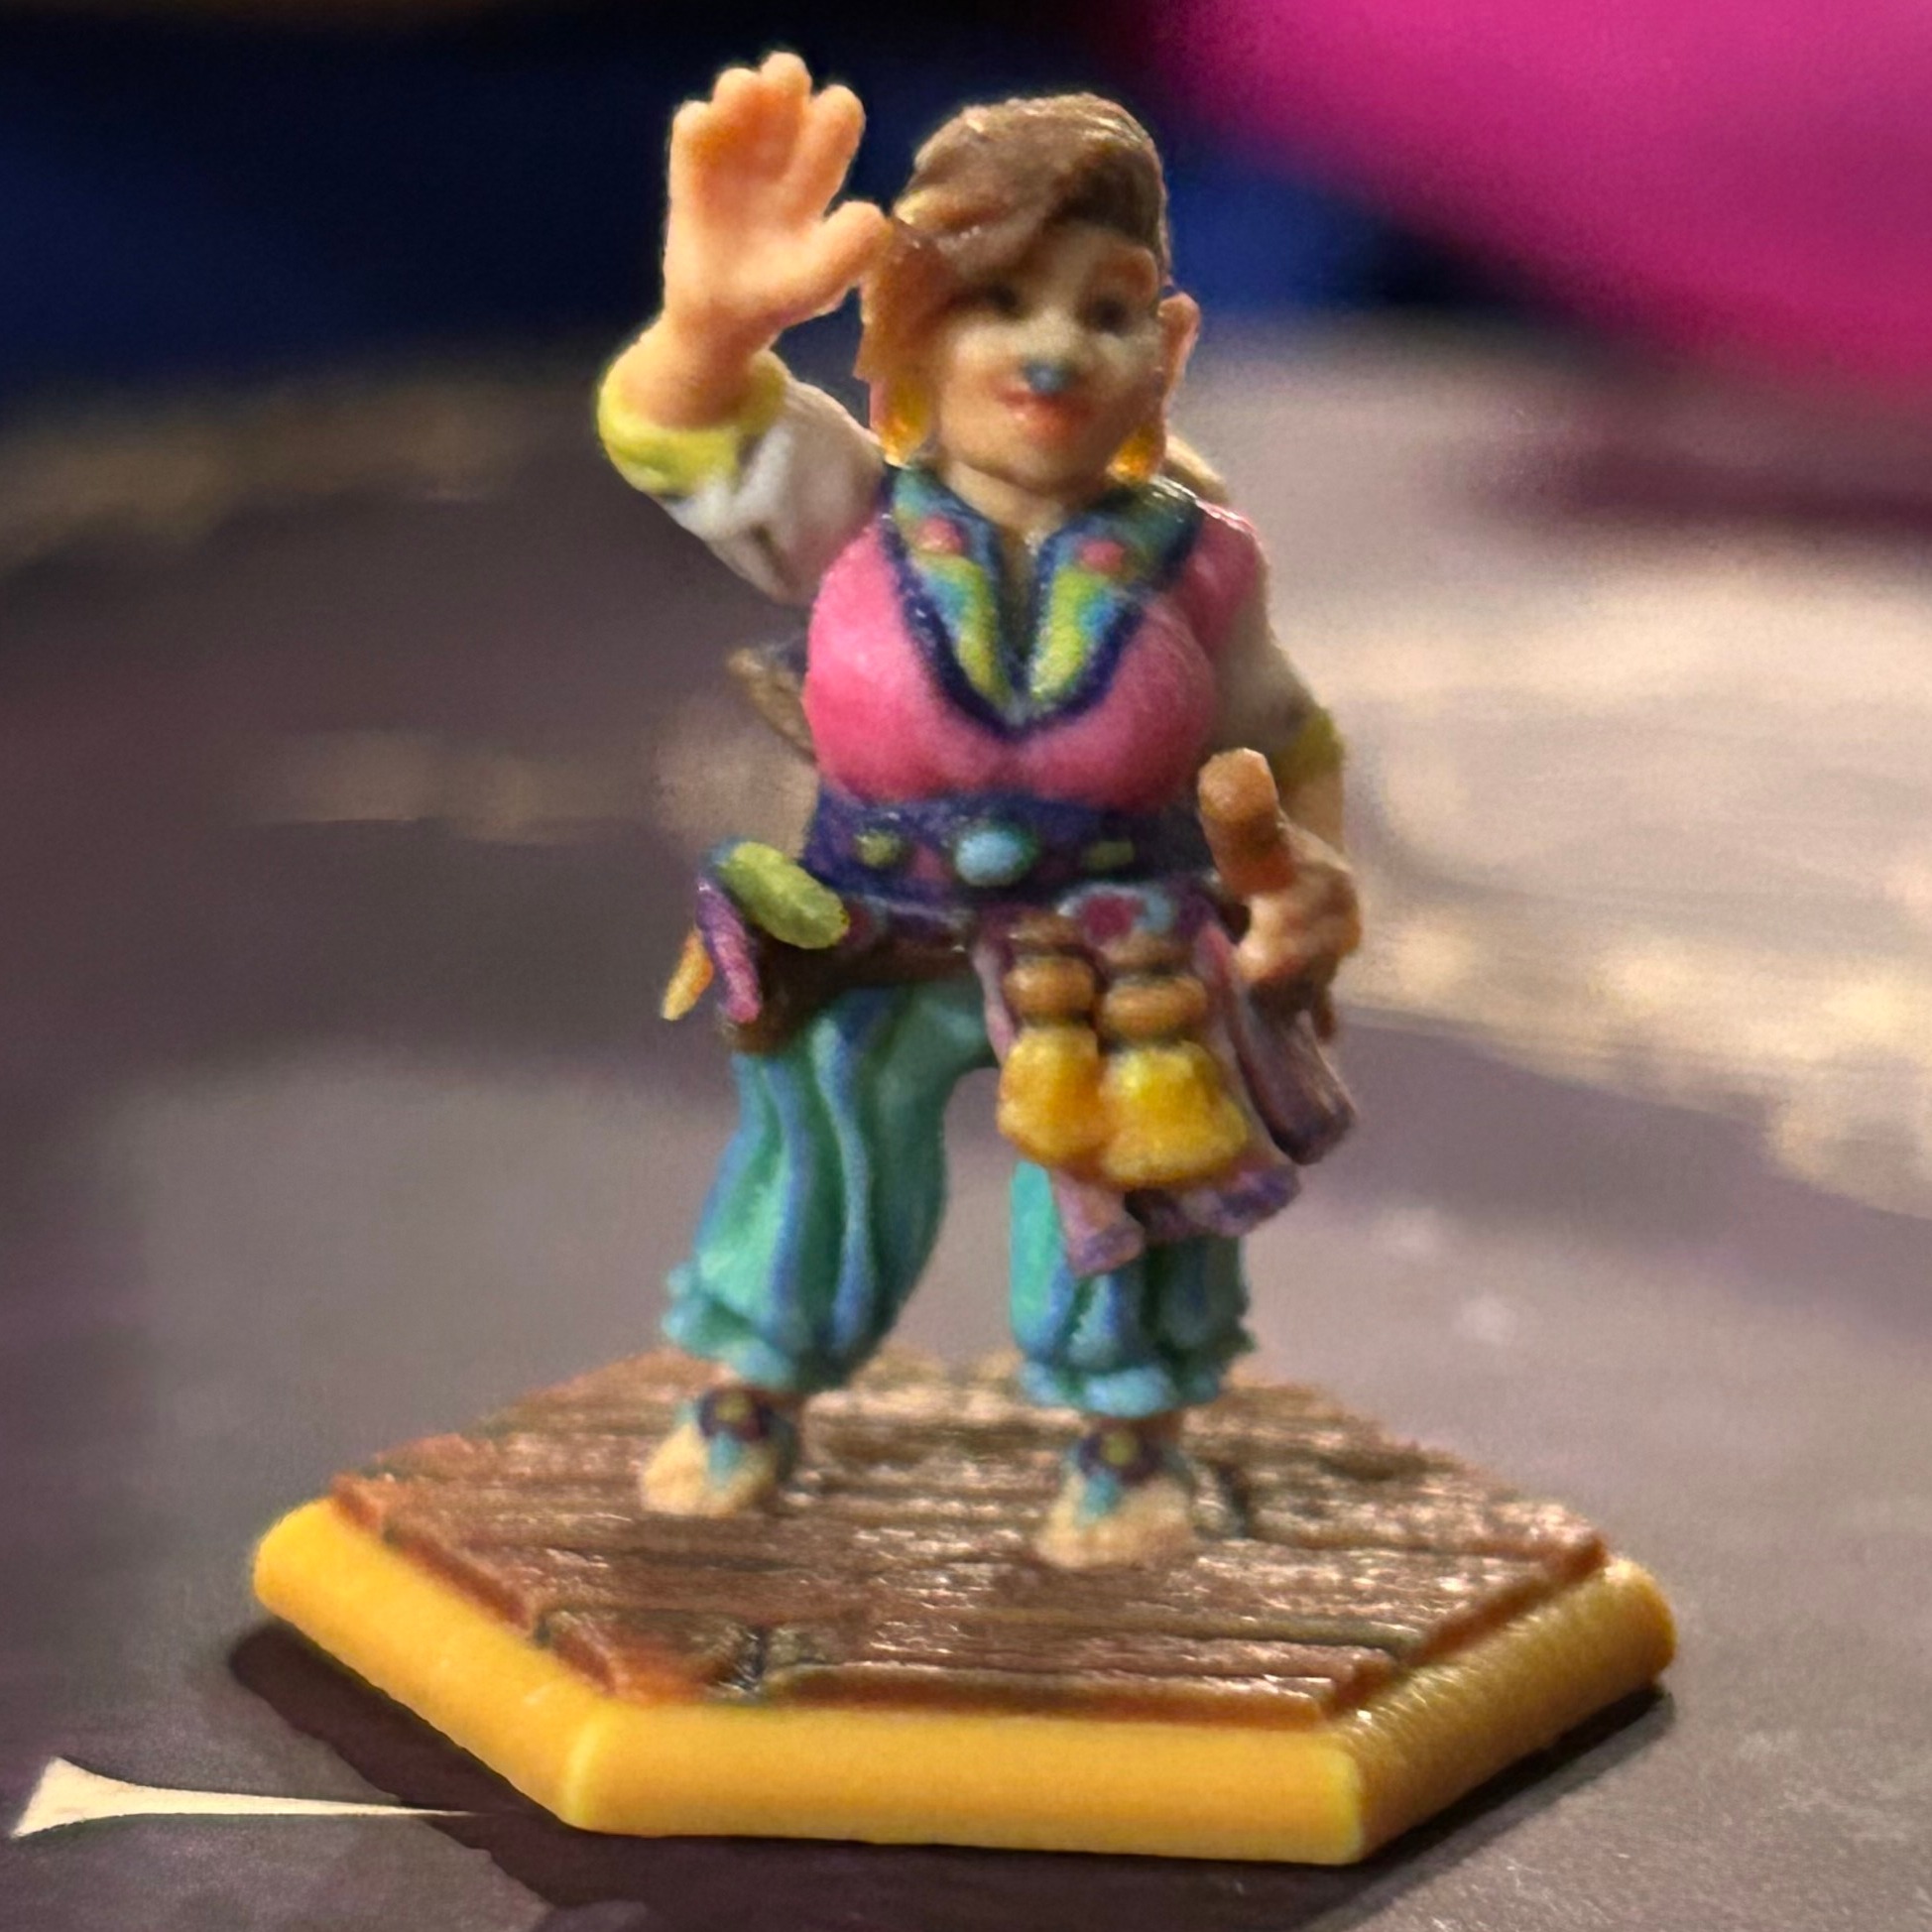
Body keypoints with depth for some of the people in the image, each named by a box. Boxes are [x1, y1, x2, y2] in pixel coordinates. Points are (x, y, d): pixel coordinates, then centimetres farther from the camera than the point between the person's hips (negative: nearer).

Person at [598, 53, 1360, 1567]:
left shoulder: (1186, 562, -14)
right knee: (820, 1142, 17)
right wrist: (715, 314, -54)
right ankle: (748, 1398, 42)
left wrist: (1312, 879, -16)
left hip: (1121, 973, -1)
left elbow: (1284, 745, 2)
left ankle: (1132, 1440, 37)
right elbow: (673, 432, -32)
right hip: (872, 956, 1)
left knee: (1120, 1196, 11)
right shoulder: (854, 516, -17)